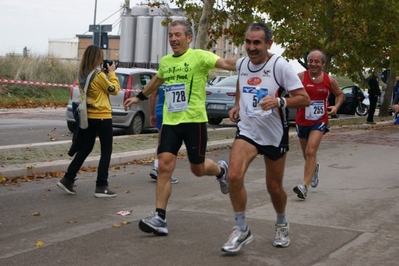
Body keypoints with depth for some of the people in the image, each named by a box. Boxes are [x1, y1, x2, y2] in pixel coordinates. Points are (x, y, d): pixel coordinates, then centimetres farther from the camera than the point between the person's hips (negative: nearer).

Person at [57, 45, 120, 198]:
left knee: (85, 149, 16)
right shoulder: (99, 75, -17)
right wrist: (112, 73, 4)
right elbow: (114, 90, -5)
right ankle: (101, 187, 4)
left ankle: (67, 180, 13)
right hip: (102, 117, -7)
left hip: (88, 117, 7)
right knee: (106, 152, 3)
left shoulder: (82, 75, 5)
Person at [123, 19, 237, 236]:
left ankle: (221, 170, 42)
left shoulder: (199, 56, -7)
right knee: (164, 166, -5)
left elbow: (225, 63, -23)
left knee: (198, 169, 6)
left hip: (194, 120, -5)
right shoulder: (165, 61, 12)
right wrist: (139, 97, 44)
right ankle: (160, 218, -3)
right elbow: (157, 80, 33)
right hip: (170, 121, 5)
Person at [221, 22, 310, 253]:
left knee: (274, 187, 9)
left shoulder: (280, 66, -16)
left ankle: (282, 225, 40)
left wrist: (279, 101, -33)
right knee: (234, 176, -20)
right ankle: (242, 230, -3)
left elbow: (304, 99, -16)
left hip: (274, 135, -3)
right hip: (247, 130, 3)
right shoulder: (242, 64, 1)